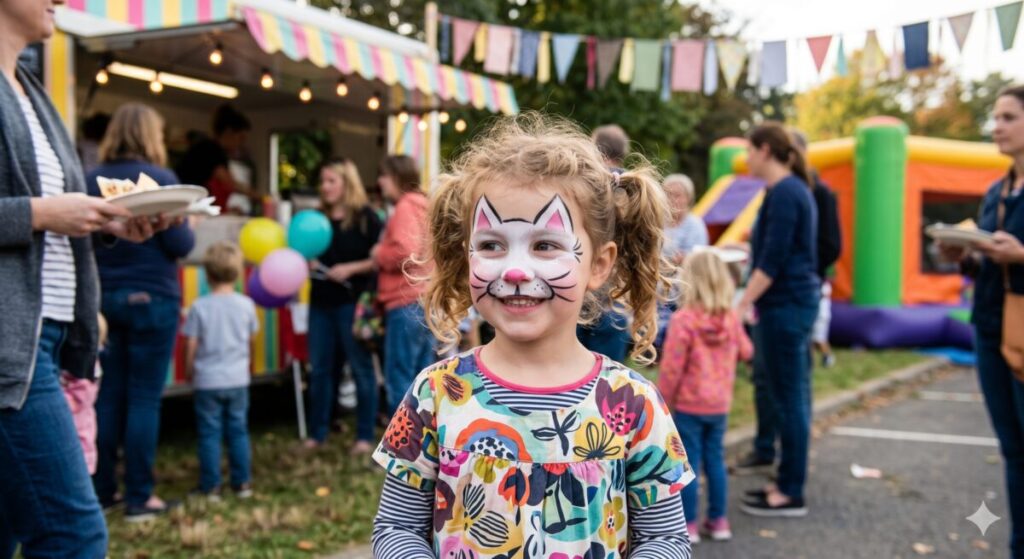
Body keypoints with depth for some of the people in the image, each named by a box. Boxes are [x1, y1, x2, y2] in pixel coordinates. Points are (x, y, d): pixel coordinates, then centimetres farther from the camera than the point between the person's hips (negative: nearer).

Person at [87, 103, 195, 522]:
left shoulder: (91, 181, 3)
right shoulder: (160, 179, -10)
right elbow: (180, 245, -11)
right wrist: (190, 226, 9)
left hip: (104, 298, 5)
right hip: (151, 299, -5)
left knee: (109, 395, 12)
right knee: (144, 398, 0)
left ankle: (101, 490, 18)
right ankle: (139, 497, 5)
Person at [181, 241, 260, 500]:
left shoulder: (200, 307, -10)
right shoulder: (246, 305, -3)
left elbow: (191, 346, -7)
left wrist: (189, 372, 9)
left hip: (207, 381, -2)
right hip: (238, 379, 3)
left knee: (209, 433, 4)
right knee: (238, 431, 11)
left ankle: (211, 486, 9)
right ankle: (242, 483, 16)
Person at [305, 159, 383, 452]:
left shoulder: (365, 217, -6)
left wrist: (350, 269, -17)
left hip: (353, 303, -6)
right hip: (321, 302, 6)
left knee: (361, 368, 2)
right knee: (320, 369, 11)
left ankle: (365, 436, 11)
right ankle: (317, 433, 22)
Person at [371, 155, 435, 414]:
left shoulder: (406, 207, -8)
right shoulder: (424, 205, 19)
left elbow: (405, 251, -22)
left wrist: (378, 255, -5)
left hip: (407, 303, -9)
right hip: (426, 300, 9)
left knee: (398, 379, -5)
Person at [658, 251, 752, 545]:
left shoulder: (683, 320, -19)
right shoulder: (731, 318, -2)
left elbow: (671, 368, -16)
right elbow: (745, 352, 13)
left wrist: (664, 402, -5)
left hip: (689, 405, -5)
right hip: (720, 404, 5)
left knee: (689, 463, 2)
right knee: (716, 459, 16)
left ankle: (688, 525, 9)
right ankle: (718, 521, 23)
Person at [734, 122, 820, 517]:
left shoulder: (783, 193, -14)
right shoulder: (793, 189, 16)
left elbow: (772, 261, -19)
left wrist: (741, 306, -17)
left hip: (786, 305, -10)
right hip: (793, 302, 10)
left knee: (788, 399, -4)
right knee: (787, 396, 13)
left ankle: (791, 494, 3)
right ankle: (788, 483, 21)